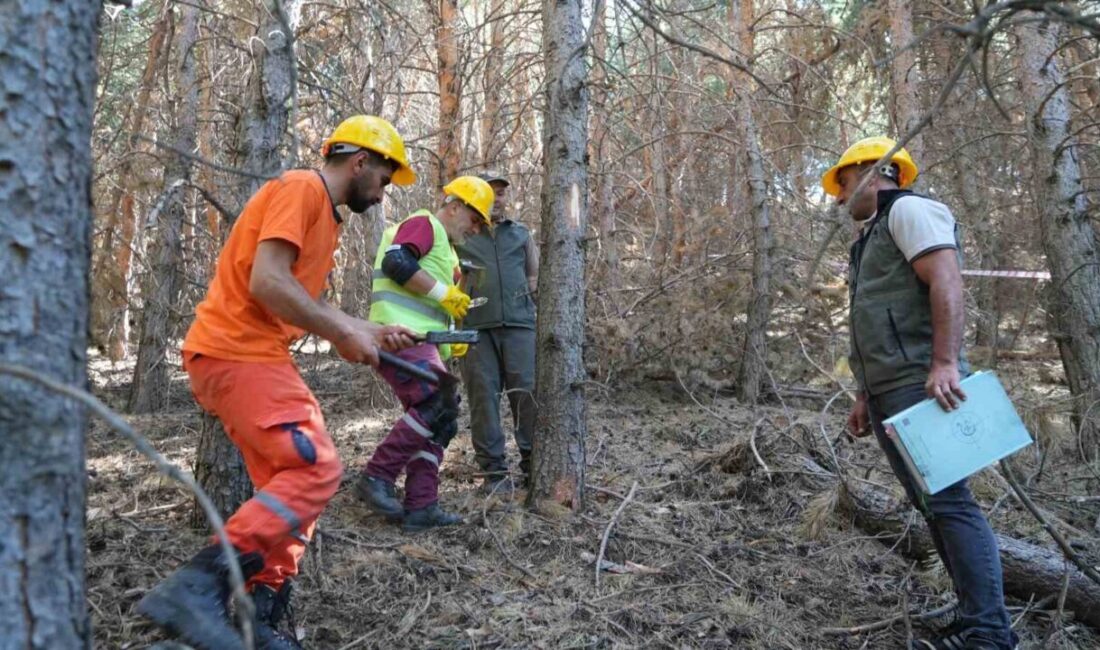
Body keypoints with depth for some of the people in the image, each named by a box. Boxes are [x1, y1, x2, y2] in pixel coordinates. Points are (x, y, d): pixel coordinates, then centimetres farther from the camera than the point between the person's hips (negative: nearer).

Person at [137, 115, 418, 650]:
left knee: (290, 482, 9)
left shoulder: (324, 213, 21)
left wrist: (369, 332, 16)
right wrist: (344, 335, -14)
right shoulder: (301, 188, -10)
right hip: (236, 353, -11)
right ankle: (194, 589, -19)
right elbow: (268, 283, -22)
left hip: (254, 356, 11)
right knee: (316, 469, -17)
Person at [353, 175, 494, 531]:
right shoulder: (423, 224, -1)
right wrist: (445, 293, -16)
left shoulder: (446, 250, 29)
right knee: (438, 406, -21)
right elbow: (396, 262, -20)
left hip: (422, 342, 11)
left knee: (436, 421, 7)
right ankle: (377, 477, -13)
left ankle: (420, 506, 7)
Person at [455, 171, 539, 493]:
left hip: (518, 322, 1)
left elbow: (535, 274, 21)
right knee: (483, 395, -2)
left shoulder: (521, 233, 20)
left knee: (527, 391, -4)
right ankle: (494, 469, 3)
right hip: (475, 325, -1)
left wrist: (524, 296, 5)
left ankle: (533, 461, 6)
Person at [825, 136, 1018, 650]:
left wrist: (944, 363, -28)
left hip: (921, 387, -10)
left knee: (948, 502, -11)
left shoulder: (909, 209, -2)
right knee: (934, 506, 8)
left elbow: (946, 281, -18)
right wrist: (866, 397, 24)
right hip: (890, 394, 10)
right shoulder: (873, 237, 27)